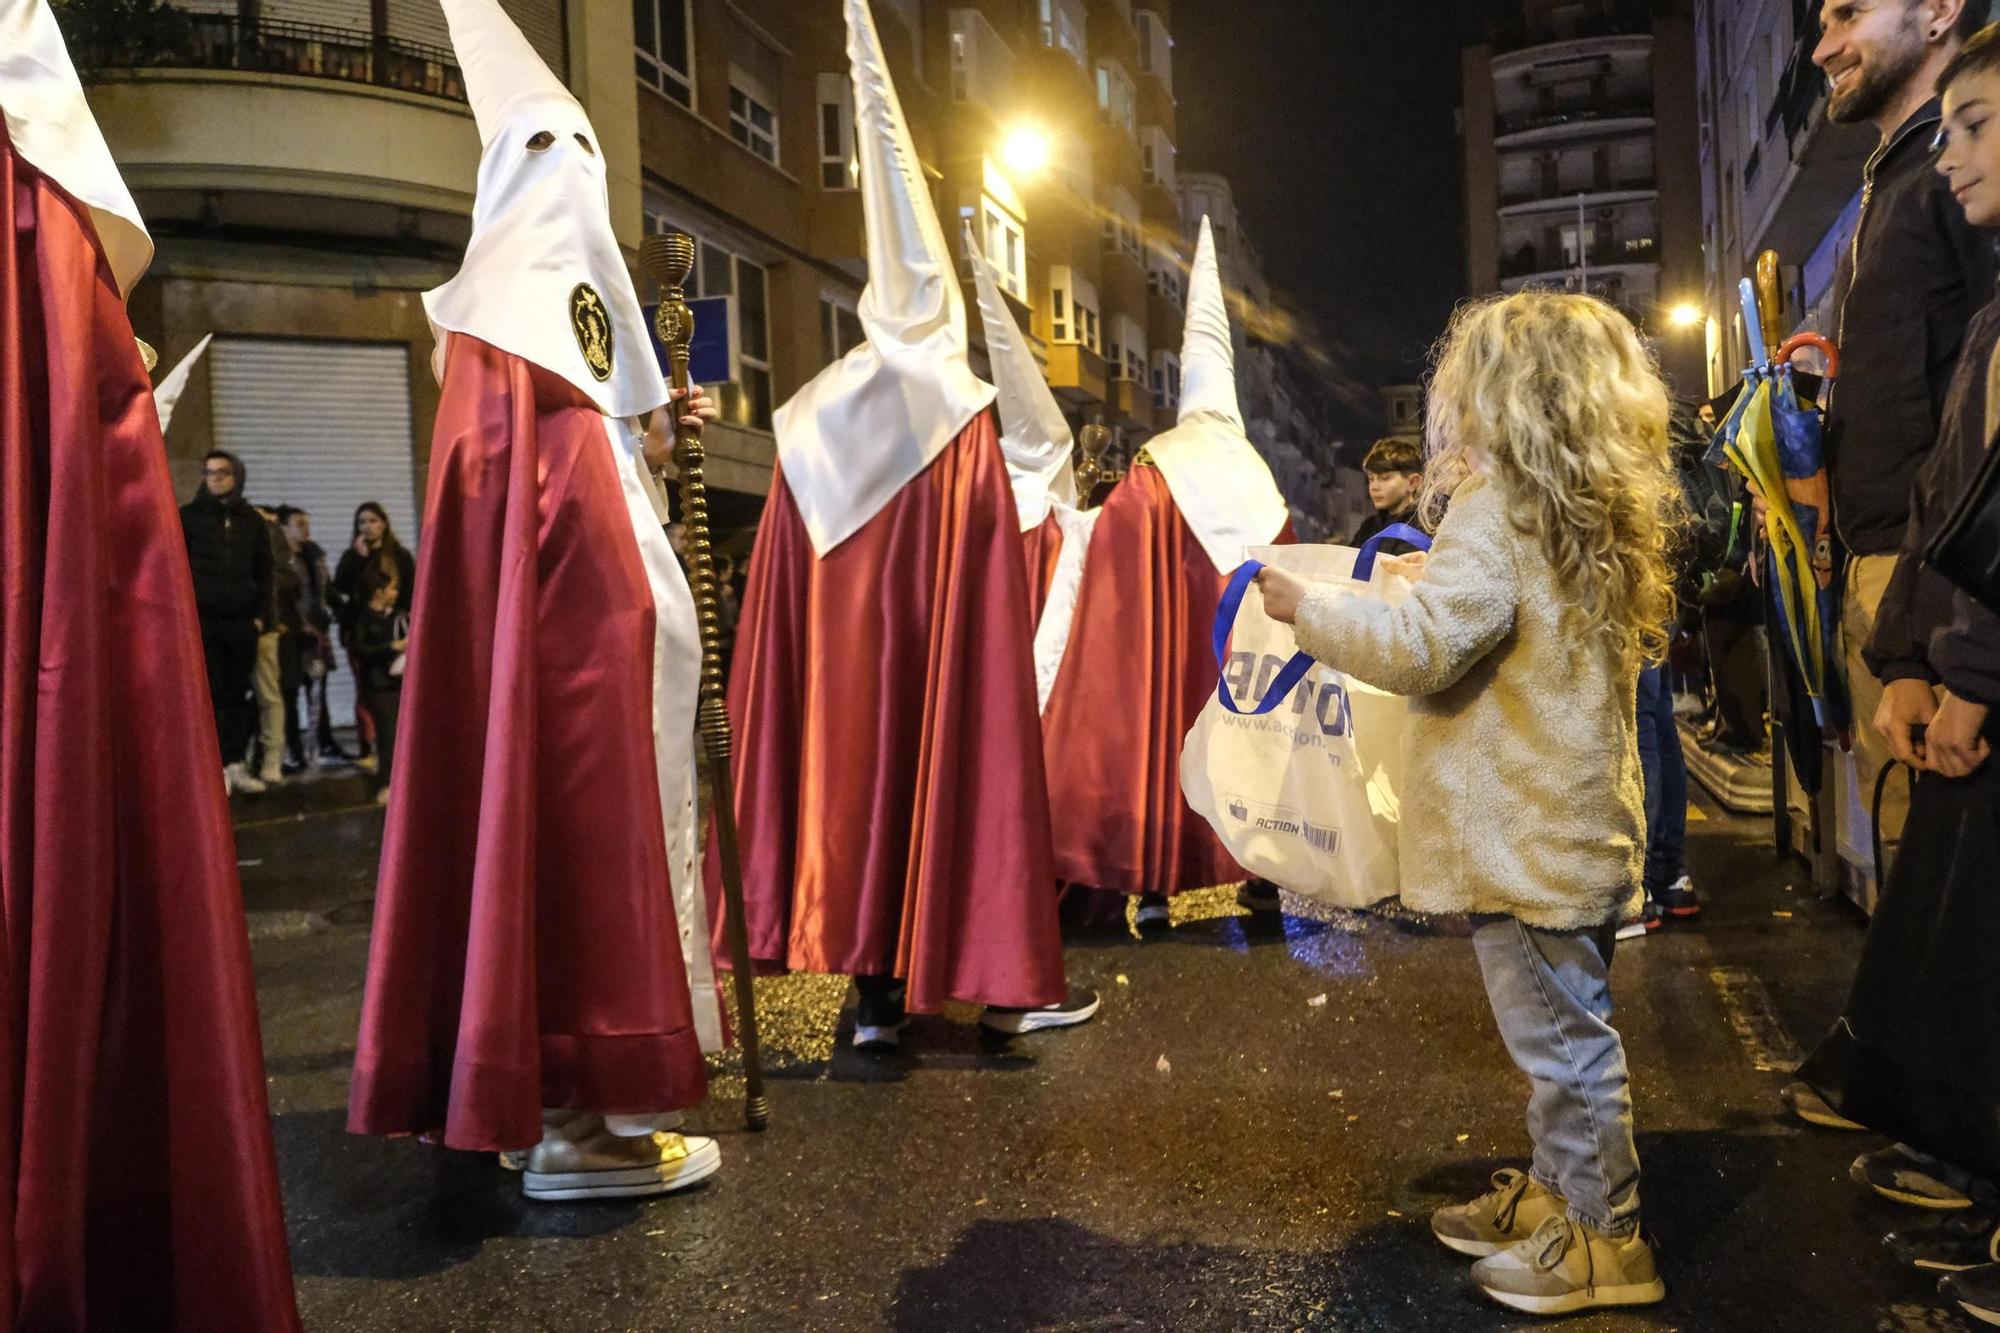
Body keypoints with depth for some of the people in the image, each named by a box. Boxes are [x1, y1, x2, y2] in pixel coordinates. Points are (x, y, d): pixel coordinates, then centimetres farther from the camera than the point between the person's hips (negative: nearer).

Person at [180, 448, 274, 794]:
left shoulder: (252, 521, 12)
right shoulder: (188, 516, 4)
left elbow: (264, 574, 14)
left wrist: (261, 616, 4)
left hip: (242, 622, 3)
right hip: (201, 620, -3)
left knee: (238, 694, 4)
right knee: (210, 694, -3)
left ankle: (236, 764, 9)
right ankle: (215, 767, -1)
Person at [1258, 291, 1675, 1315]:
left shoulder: (1499, 514, -18)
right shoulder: (1596, 517, 11)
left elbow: (1424, 648, -25)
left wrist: (1309, 608, -13)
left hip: (1527, 839, -10)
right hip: (1572, 826, 10)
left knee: (1560, 1036, 2)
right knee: (1563, 1029, 19)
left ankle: (1605, 1239, 15)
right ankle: (1555, 1191, 34)